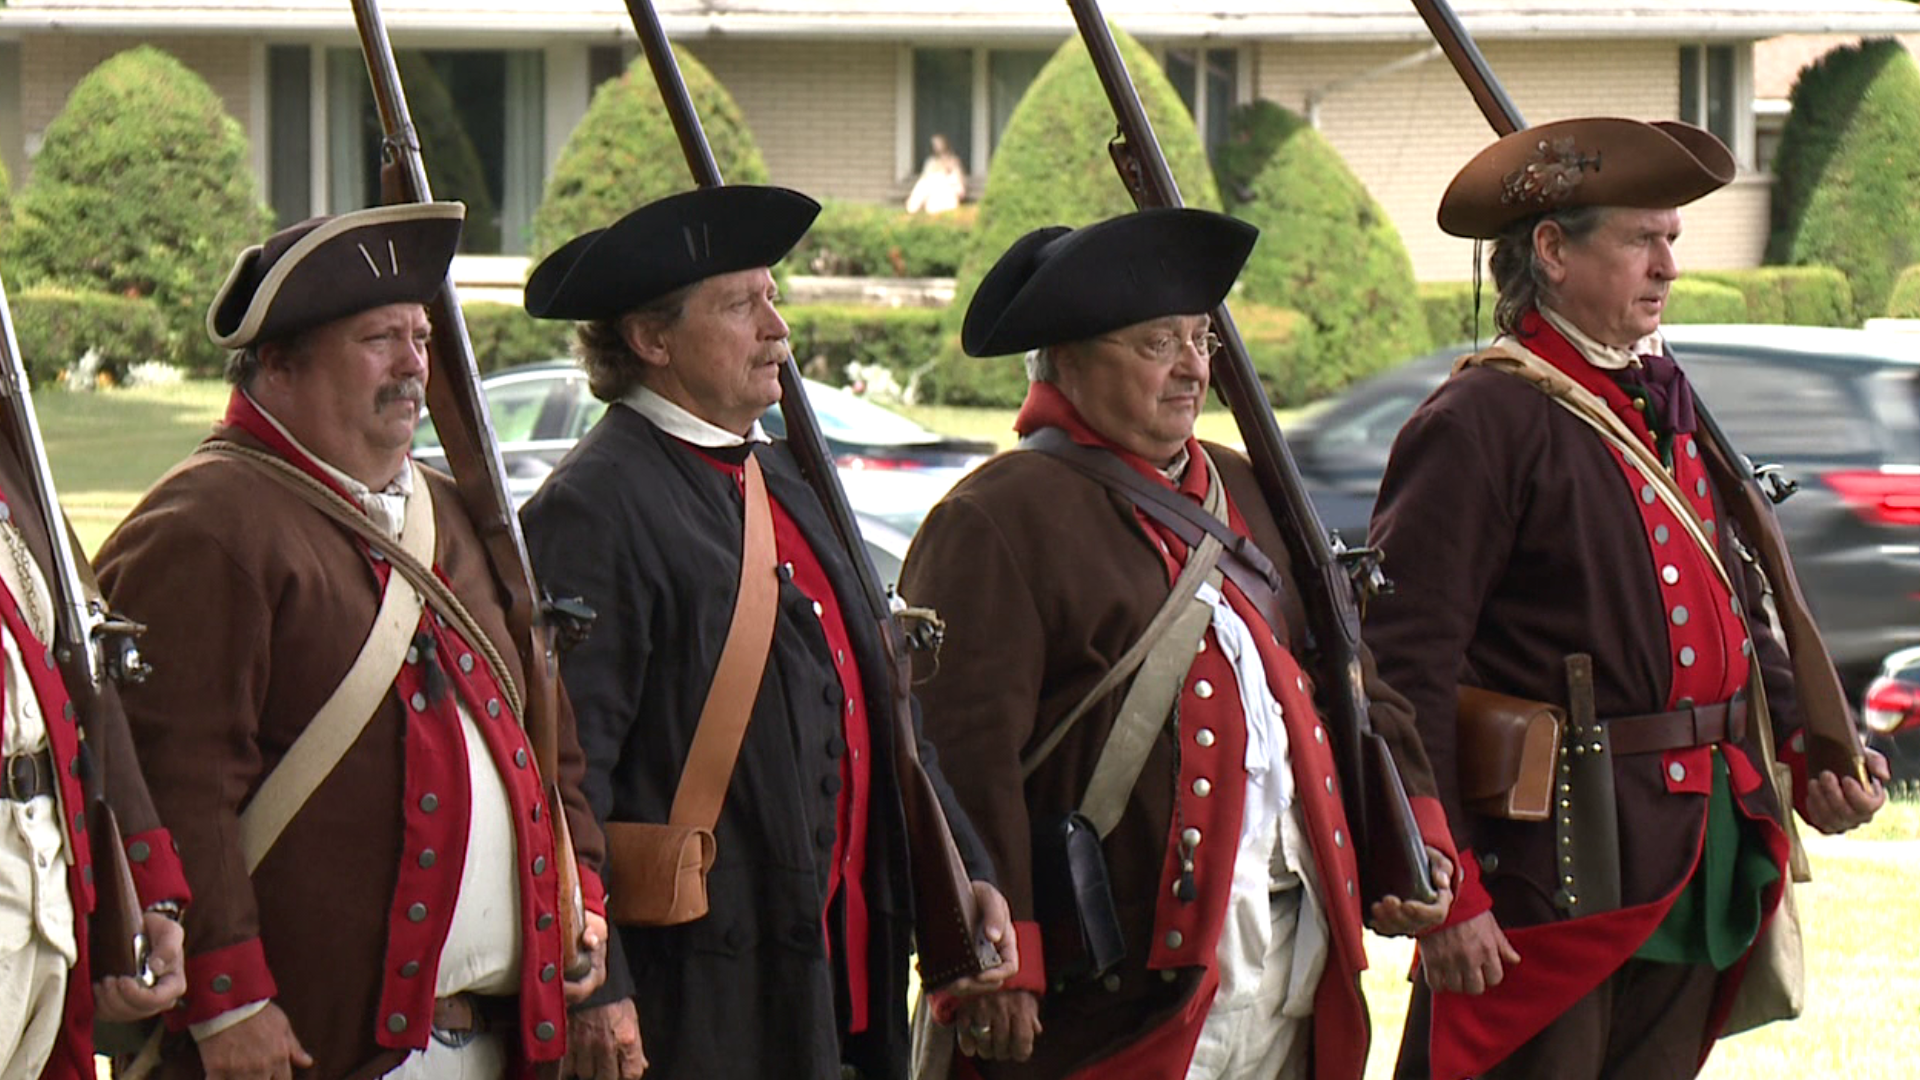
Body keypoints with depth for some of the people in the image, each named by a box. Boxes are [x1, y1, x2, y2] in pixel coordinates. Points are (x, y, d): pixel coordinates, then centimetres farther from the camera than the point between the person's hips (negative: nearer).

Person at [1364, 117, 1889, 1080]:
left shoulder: (1669, 409, 14)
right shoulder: (1481, 423, -12)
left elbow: (1737, 615, 24)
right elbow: (1406, 666, -16)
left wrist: (1806, 747, 6)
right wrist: (1443, 886, -19)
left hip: (1698, 874, 8)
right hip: (1552, 858, -8)